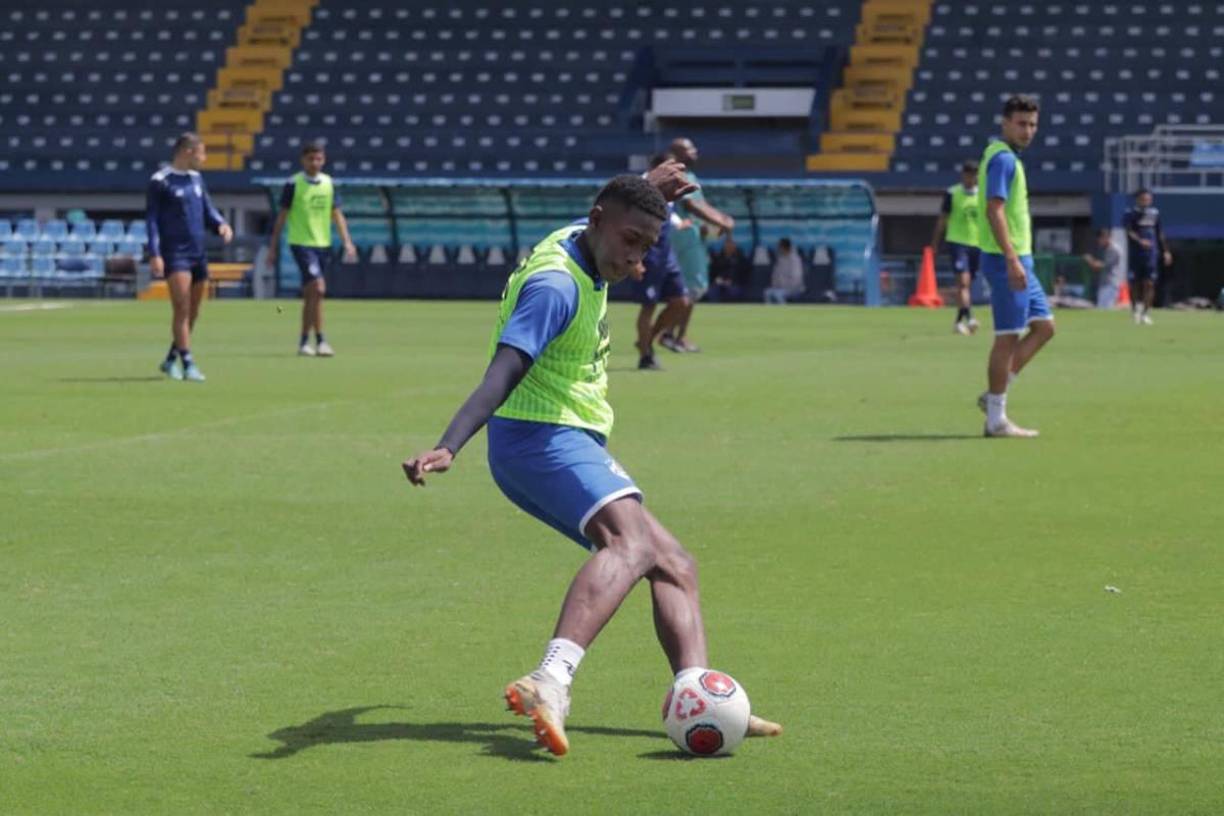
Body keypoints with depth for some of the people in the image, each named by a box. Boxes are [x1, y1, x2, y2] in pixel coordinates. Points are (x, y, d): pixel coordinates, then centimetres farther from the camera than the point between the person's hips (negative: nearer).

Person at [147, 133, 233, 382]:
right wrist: (154, 254, -16)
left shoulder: (196, 178, 14)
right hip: (175, 253, -7)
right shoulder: (161, 181, -7)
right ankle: (188, 364, -14)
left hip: (198, 253, 7)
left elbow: (207, 210, 19)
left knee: (193, 312, 10)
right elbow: (151, 219, -9)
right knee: (182, 309, -13)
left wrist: (221, 225, -3)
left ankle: (171, 360, 23)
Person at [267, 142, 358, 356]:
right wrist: (273, 247, -1)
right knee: (318, 288, -18)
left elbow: (336, 214, 10)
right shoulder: (293, 184, -6)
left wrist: (347, 241, 0)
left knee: (310, 295, 12)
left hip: (323, 244, 5)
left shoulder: (329, 183, 7)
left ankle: (304, 342, 21)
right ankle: (320, 341, -16)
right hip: (301, 243, -5)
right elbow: (282, 216, -2)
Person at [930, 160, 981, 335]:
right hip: (957, 242, -4)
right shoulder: (952, 194, -1)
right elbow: (942, 219, 5)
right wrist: (935, 242, 7)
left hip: (977, 243, 4)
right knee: (963, 281, -17)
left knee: (967, 284, 9)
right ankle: (968, 318, -28)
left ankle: (959, 322, 18)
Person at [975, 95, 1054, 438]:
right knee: (1008, 337, -5)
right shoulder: (1003, 159, -14)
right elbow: (994, 211, -23)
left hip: (1018, 259, 10)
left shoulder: (1007, 158, 17)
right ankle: (997, 419, 0)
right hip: (1007, 258, -10)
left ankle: (994, 396, 13)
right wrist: (1012, 259, -28)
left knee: (1044, 326, 12)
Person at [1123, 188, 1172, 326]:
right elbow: (1129, 231, -17)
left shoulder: (1154, 213, 11)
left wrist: (1165, 250, 17)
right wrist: (1140, 240, -34)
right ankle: (1135, 308, 23)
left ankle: (1145, 313, -6)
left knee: (1149, 284, -6)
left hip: (1151, 253, 2)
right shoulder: (1130, 214, -3)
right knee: (1134, 283, 4)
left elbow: (1159, 233, 19)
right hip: (1134, 253, -2)